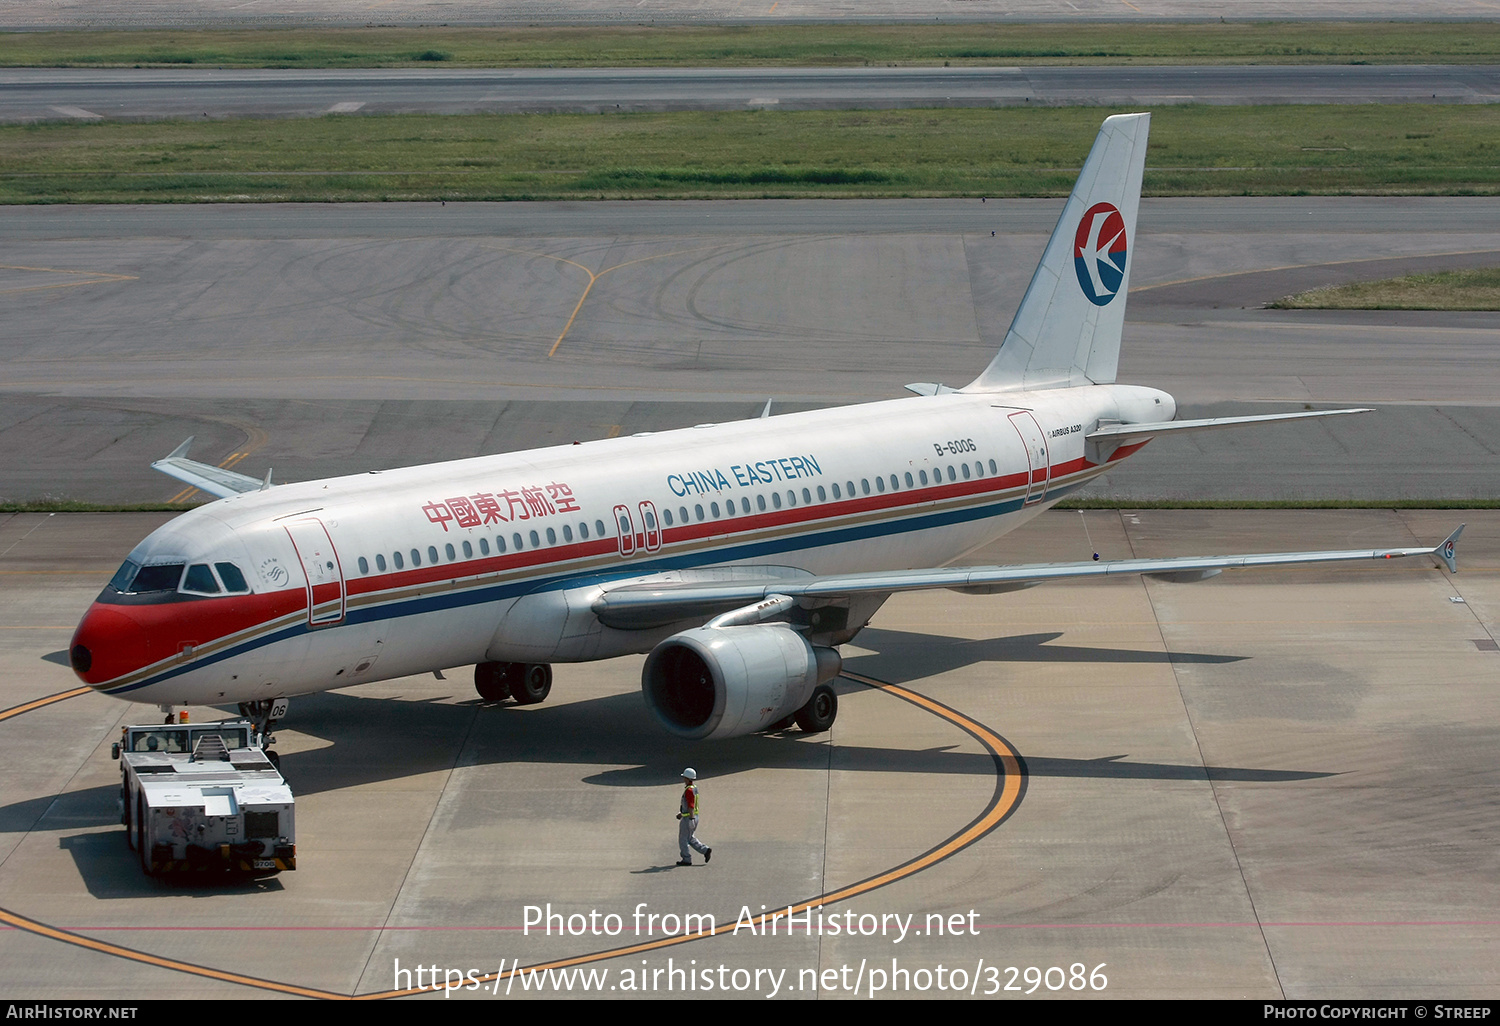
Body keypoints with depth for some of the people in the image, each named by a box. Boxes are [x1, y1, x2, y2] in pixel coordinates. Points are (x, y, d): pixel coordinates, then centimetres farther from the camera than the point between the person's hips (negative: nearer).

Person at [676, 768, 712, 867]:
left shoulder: (689, 790, -20)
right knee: (690, 838, 18)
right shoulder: (694, 788, 12)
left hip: (688, 818, -10)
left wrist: (691, 819, -27)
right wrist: (681, 813, 27)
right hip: (694, 817, 10)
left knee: (683, 839, 1)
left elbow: (691, 806, -25)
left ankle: (686, 859, 7)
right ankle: (706, 850, 9)